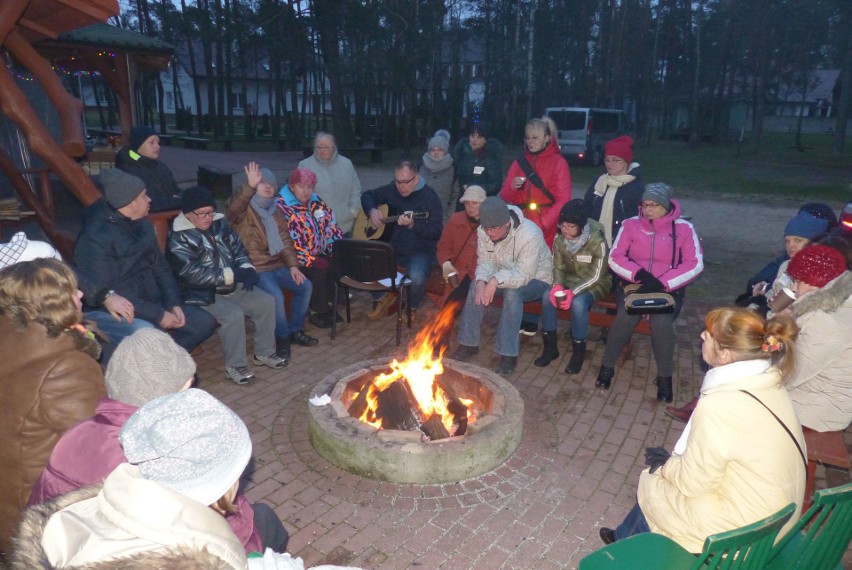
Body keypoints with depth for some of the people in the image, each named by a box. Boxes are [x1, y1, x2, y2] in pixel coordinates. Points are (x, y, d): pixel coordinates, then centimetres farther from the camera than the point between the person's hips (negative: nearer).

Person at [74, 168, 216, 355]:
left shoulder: (142, 225, 6)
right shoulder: (95, 238, -18)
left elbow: (160, 266, 11)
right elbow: (105, 292, -22)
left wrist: (174, 304, -4)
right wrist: (158, 315, -22)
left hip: (151, 302, 8)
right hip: (112, 311, -8)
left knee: (204, 322, 0)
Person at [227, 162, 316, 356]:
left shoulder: (275, 212, 14)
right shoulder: (243, 211, -6)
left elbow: (286, 241, 10)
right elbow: (233, 208, -32)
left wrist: (293, 265, -4)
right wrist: (250, 186, -48)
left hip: (277, 265, 7)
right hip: (254, 268, -7)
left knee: (306, 286, -5)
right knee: (276, 296, -28)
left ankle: (295, 330, 11)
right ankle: (282, 337, -5)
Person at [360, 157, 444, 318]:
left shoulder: (429, 197, -11)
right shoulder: (391, 190, 4)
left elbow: (436, 231, -18)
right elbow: (367, 195, 20)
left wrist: (413, 225, -34)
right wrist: (372, 211, -2)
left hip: (419, 251, -4)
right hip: (391, 247, 5)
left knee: (417, 277, -34)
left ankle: (411, 307, 3)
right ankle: (384, 296, 11)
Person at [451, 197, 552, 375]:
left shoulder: (530, 234, -33)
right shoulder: (483, 232, -15)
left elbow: (524, 274, -33)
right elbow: (486, 262, -9)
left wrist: (497, 280, -46)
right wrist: (482, 280, -30)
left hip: (536, 279, -5)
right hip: (505, 274, 5)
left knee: (512, 293, -35)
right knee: (476, 286, -20)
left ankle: (509, 354, -24)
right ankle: (469, 343, -7)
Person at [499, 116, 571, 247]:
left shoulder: (558, 162, -1)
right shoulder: (520, 162, 10)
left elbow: (563, 200, -7)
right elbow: (505, 197, 9)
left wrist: (542, 224, -16)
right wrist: (512, 187, -12)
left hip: (547, 230, -3)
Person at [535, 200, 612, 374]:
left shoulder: (597, 241, -26)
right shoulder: (559, 239, -10)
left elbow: (596, 276, -23)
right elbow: (558, 267, -2)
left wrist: (574, 292, -36)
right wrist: (558, 285, -23)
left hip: (596, 283, -5)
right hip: (570, 279, 5)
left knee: (578, 303, -34)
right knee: (548, 296, -23)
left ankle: (578, 352, -12)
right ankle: (550, 347, -9)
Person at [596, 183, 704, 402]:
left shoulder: (683, 228, 0)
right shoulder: (631, 224, 2)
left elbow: (695, 264, -7)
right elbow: (614, 258, -3)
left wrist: (662, 283, -18)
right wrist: (640, 274, -19)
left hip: (668, 289, -1)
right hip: (633, 284, 1)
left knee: (662, 322, -30)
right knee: (625, 317, -29)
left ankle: (664, 377, -7)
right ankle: (607, 366, -7)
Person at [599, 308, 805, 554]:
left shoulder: (718, 406, -31)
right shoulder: (770, 384, -4)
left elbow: (692, 482, -19)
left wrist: (666, 466, 0)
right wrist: (673, 462, 6)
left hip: (741, 530, -7)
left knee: (651, 485, 11)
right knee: (665, 471, 18)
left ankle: (625, 540, 39)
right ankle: (624, 537, 38)